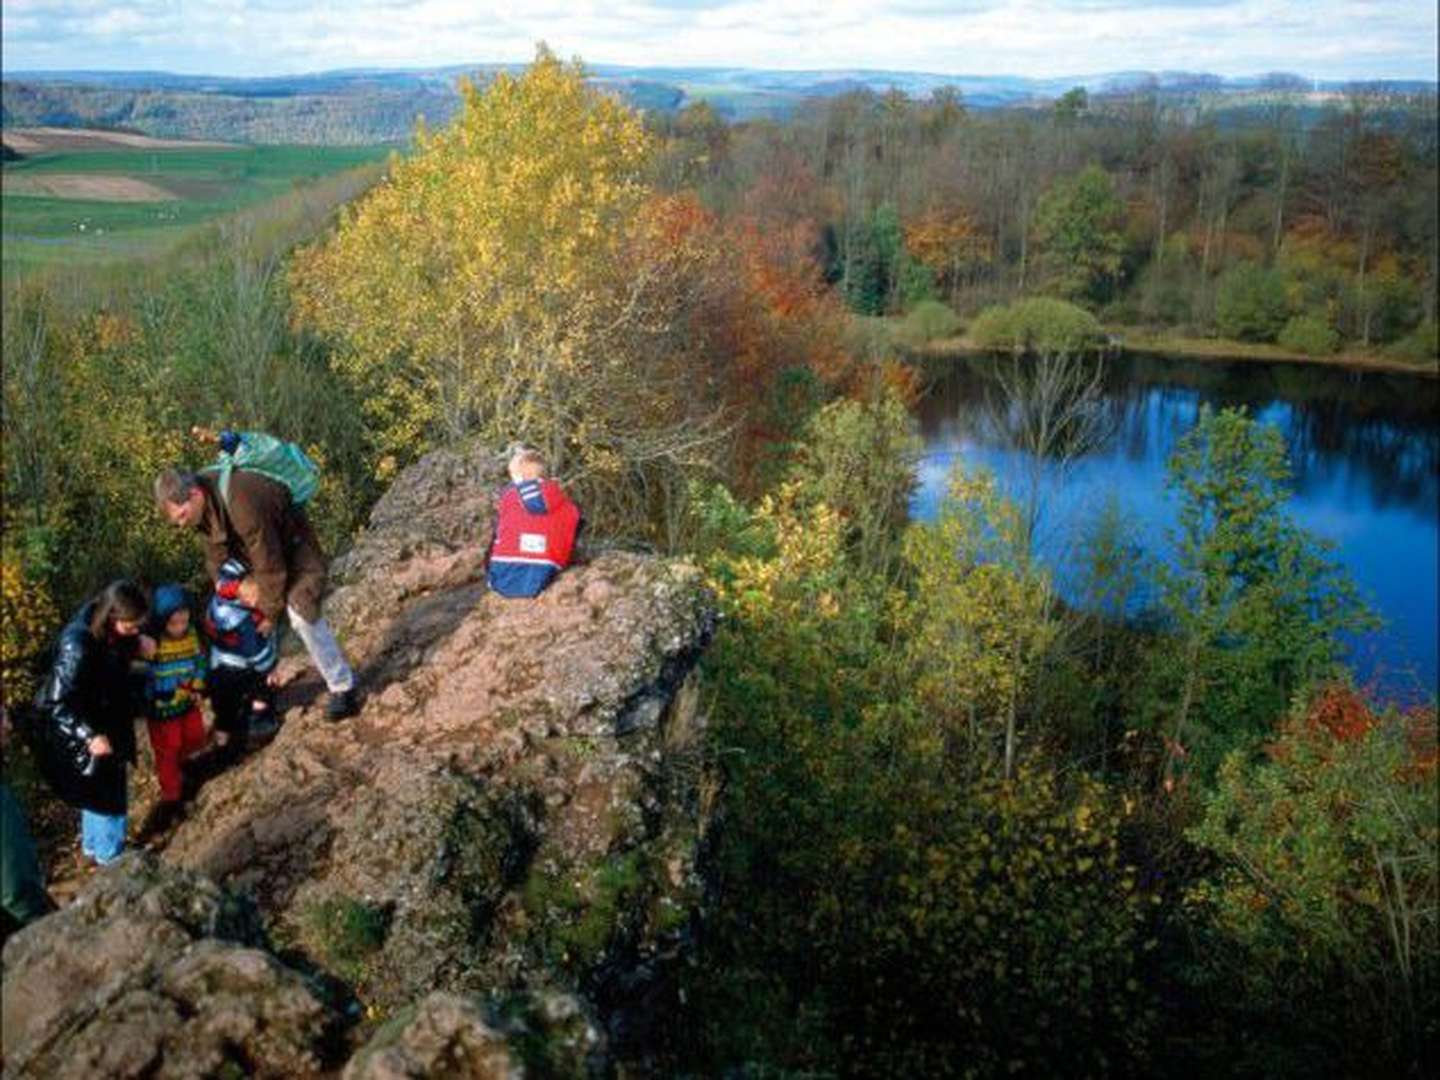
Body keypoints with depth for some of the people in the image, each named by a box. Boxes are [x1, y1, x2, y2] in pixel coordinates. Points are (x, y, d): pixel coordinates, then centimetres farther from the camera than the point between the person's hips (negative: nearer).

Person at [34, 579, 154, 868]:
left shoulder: (104, 624, -13)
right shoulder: (78, 647, -36)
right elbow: (57, 702, -30)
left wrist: (138, 644, -11)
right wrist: (89, 736, -37)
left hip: (108, 720, 8)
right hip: (83, 734, -8)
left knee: (98, 790, 28)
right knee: (109, 794, 11)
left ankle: (93, 845, 50)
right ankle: (111, 855, 35)